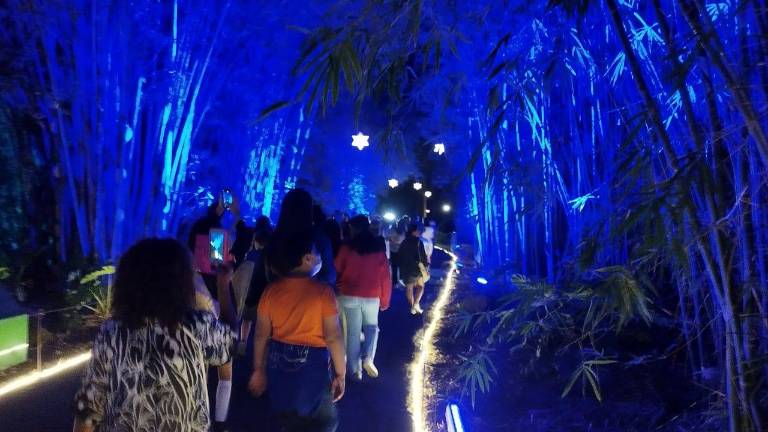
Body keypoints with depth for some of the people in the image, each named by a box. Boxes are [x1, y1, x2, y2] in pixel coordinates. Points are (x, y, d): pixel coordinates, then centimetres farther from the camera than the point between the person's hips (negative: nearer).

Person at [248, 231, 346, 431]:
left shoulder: (271, 290, -5)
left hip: (278, 361, 5)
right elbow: (333, 337, -17)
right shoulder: (322, 291, -16)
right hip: (311, 363, -5)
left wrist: (258, 370, 11)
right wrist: (340, 374, -8)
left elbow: (261, 335, 0)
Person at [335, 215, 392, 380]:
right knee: (372, 328, 21)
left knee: (353, 333, 8)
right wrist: (385, 299, 8)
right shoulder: (379, 247, -1)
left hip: (349, 296, -1)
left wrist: (338, 286, 22)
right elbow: (385, 277, -1)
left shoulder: (347, 247, -5)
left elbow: (337, 270, 4)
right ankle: (368, 358, 0)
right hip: (372, 297, 1)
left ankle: (355, 370, 12)